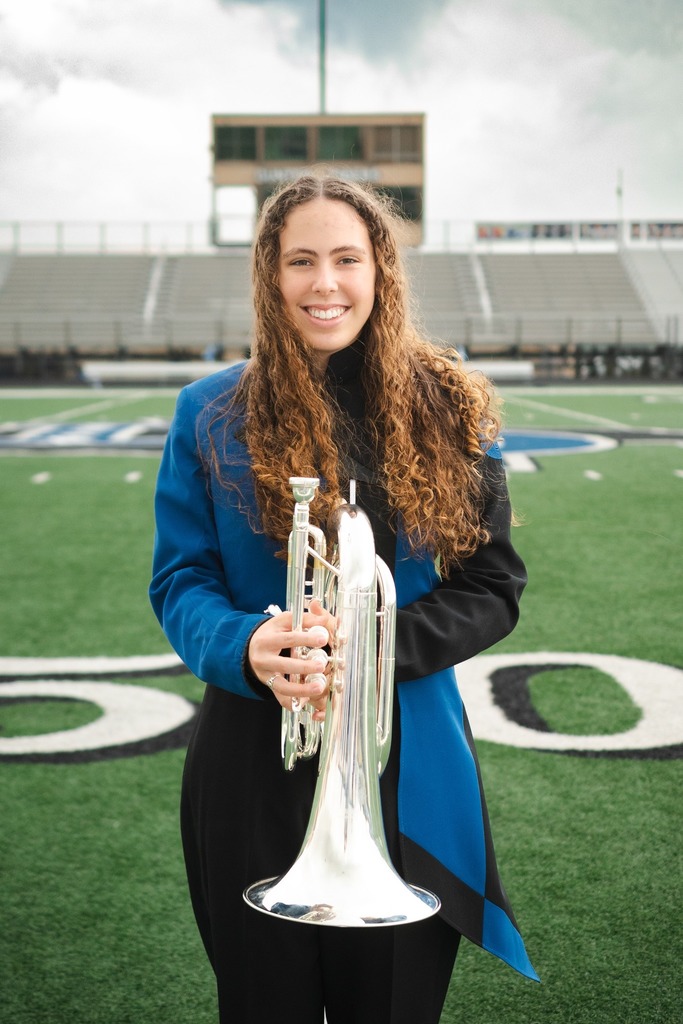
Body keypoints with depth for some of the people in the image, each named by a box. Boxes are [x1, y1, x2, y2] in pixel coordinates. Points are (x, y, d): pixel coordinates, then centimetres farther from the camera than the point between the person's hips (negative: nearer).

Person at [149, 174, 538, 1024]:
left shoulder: (445, 409, 1)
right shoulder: (212, 413, 0)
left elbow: (493, 587, -1)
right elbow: (179, 581, -1)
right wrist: (249, 647, -23)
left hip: (409, 767, 1)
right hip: (254, 769, 0)